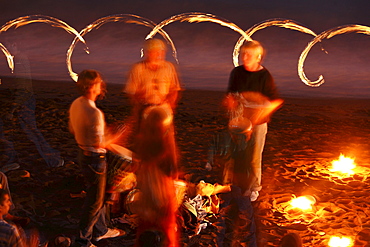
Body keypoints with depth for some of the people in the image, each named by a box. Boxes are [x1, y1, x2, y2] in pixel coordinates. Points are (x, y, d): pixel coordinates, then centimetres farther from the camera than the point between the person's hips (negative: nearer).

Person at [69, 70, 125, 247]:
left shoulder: (75, 104, 0)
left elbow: (73, 130, 12)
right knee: (94, 200, 6)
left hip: (83, 152, 10)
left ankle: (101, 230, 39)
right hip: (94, 158, -10)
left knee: (99, 194, 24)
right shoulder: (94, 113, -28)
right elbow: (99, 143, -24)